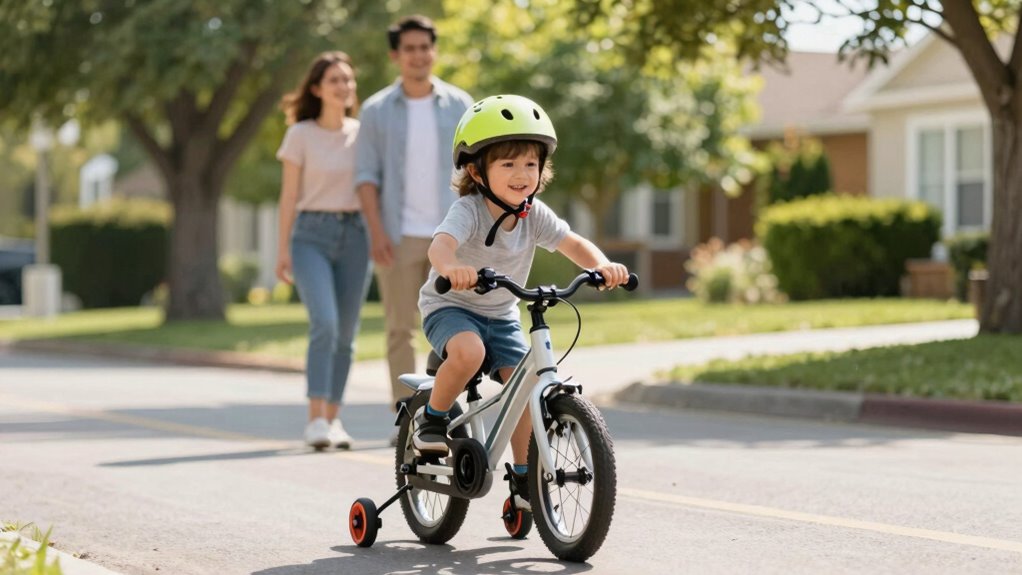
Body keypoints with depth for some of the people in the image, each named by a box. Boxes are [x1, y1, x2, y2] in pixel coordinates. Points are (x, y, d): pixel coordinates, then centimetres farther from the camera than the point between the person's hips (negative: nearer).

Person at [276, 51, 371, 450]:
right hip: (311, 235, -4)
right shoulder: (300, 134, -2)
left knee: (345, 334, 4)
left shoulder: (361, 133, 8)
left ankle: (333, 420, 15)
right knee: (324, 324, -21)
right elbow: (288, 195, -1)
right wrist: (282, 250, -6)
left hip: (354, 235, 4)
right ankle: (315, 420, -20)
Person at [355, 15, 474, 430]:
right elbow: (367, 176, -2)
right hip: (398, 236, -1)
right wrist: (376, 232, -15)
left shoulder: (459, 106, 4)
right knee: (400, 328, -2)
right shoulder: (376, 110, 1)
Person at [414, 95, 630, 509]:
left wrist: (602, 265, -38)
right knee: (469, 351, -36)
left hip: (501, 316, 5)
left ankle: (523, 477, 6)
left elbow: (573, 244, -15)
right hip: (450, 306, -5)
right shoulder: (469, 210, -25)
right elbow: (440, 245, -43)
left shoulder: (534, 215, -8)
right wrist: (451, 267, -68)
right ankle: (432, 419, -11)